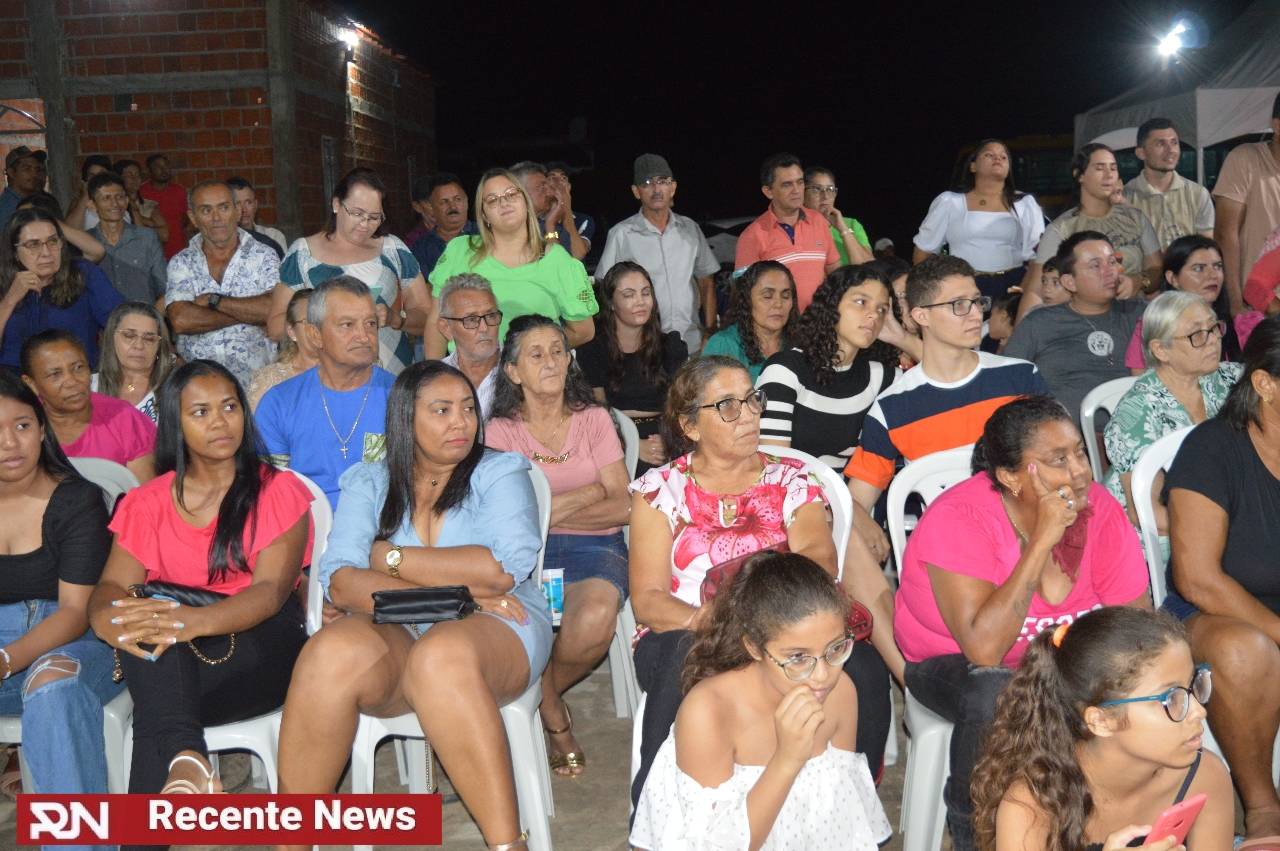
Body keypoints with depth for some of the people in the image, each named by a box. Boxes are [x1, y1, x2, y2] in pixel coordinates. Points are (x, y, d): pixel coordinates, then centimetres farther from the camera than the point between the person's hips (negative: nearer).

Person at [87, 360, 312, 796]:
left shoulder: (278, 491, 7)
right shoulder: (148, 503, 18)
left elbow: (270, 591, -8)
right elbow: (112, 585, 5)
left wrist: (197, 621, -30)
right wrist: (105, 618, -23)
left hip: (259, 646, -2)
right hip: (170, 664, 3)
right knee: (147, 626, -35)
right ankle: (186, 759, -47)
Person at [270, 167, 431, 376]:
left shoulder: (393, 249, 13)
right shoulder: (302, 253, 9)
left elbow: (427, 317, 11)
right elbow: (275, 328, 5)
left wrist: (395, 318, -9)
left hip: (392, 377, 1)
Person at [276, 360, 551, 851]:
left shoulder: (499, 472, 11)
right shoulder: (367, 484, 16)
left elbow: (505, 568, -7)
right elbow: (340, 582, -2)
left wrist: (392, 557, 0)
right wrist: (457, 589, -13)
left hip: (495, 630, -2)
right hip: (392, 635, 2)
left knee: (442, 657, -36)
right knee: (332, 652, -31)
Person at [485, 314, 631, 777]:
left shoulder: (593, 418, 11)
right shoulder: (500, 430, 8)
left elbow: (623, 508, 2)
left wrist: (548, 513, -7)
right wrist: (587, 494, -4)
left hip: (592, 548, 1)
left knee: (595, 619, -33)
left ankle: (541, 692, 3)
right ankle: (556, 718, -4)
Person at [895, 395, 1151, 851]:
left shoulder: (1098, 508, -14)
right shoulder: (959, 518, -27)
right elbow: (984, 650, -36)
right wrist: (1041, 540, -36)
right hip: (953, 662, -4)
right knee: (994, 698, -36)